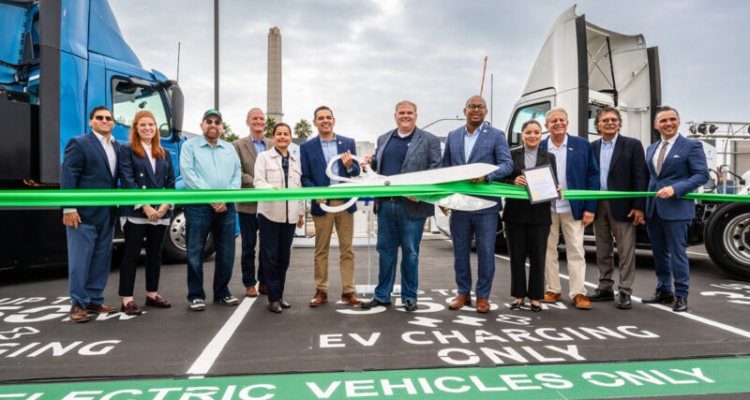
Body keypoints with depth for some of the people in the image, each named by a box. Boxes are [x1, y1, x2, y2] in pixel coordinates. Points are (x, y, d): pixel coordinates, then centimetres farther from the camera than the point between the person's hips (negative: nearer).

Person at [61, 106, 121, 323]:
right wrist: (69, 209, -16)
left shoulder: (117, 147, 14)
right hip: (84, 213, -6)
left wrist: (117, 208, 9)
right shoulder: (79, 143, -4)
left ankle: (95, 300, 22)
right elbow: (67, 176, -10)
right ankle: (78, 305, 8)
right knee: (80, 259, 0)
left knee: (102, 259, 11)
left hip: (107, 215, 7)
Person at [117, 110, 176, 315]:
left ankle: (152, 294, 23)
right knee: (131, 254, -2)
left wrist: (166, 205, -6)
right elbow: (127, 181, -9)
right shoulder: (127, 151, 0)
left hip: (161, 213, 5)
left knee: (155, 254, 12)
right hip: (135, 212, -5)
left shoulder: (164, 154, 15)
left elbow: (171, 181, 10)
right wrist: (145, 207, -17)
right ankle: (127, 300, 3)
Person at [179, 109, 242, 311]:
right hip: (198, 206, -3)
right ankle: (196, 295, 11)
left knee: (226, 254, 8)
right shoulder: (190, 146, 5)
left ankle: (222, 292, 21)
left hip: (226, 207, 4)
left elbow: (237, 175, 7)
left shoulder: (230, 149, 17)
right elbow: (188, 174, -8)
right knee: (195, 253, 0)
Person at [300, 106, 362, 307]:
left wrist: (350, 165, -13)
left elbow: (356, 173, 9)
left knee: (347, 249, 6)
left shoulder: (348, 143, 9)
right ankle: (321, 291, 16)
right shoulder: (307, 147, 5)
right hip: (322, 204, -1)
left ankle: (348, 291, 14)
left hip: (345, 202, 1)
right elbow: (305, 177, 2)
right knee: (321, 250, 6)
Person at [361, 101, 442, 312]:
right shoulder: (384, 139, 16)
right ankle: (382, 295, 22)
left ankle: (409, 297, 19)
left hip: (412, 205, -4)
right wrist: (371, 162, 2)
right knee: (385, 250, 11)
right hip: (385, 205, 4)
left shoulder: (429, 140, 1)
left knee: (410, 252, 5)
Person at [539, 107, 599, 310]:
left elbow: (592, 176, 1)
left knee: (576, 251, 2)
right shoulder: (539, 148, 3)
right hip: (546, 209, 1)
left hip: (573, 208, -1)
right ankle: (553, 290, 20)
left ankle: (578, 293, 10)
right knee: (548, 250, 8)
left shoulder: (582, 145, 2)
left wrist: (590, 208, -5)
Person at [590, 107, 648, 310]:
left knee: (626, 250, 0)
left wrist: (639, 206, -11)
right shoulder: (592, 147, 10)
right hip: (598, 205, 4)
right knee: (603, 250, 12)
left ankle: (625, 292, 7)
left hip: (622, 206, -4)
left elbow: (640, 177, -5)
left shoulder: (632, 145, 0)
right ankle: (605, 288, 23)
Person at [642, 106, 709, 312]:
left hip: (676, 208, -6)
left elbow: (702, 175, -9)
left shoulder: (691, 146, -2)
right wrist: (643, 206, 11)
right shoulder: (651, 149, 15)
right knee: (659, 253, 13)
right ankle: (663, 291, 25)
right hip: (653, 208, 6)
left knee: (677, 253, -2)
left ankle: (681, 296, 9)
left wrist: (675, 189, -21)